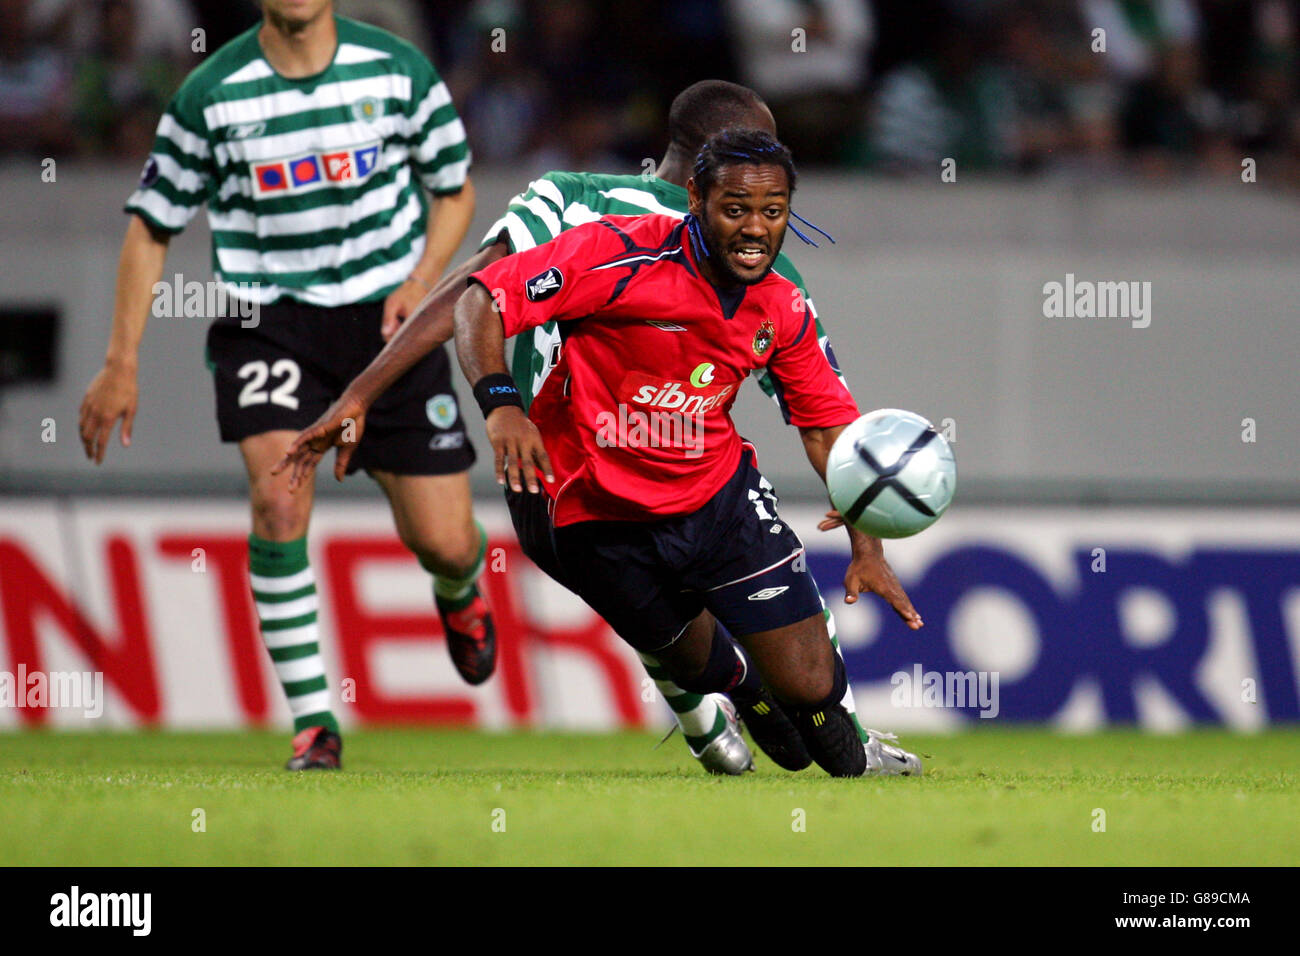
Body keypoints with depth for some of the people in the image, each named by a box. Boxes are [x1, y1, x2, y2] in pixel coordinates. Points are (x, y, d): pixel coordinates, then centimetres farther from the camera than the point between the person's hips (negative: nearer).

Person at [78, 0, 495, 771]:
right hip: (266, 320, -1)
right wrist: (122, 364, 1)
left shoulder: (399, 70, -4)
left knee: (442, 541, -1)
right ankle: (314, 721, -15)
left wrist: (421, 281, -8)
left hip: (385, 313, 1)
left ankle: (460, 598, 41)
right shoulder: (211, 95, -6)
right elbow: (153, 225, 4)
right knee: (278, 496, -25)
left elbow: (455, 187, 10)